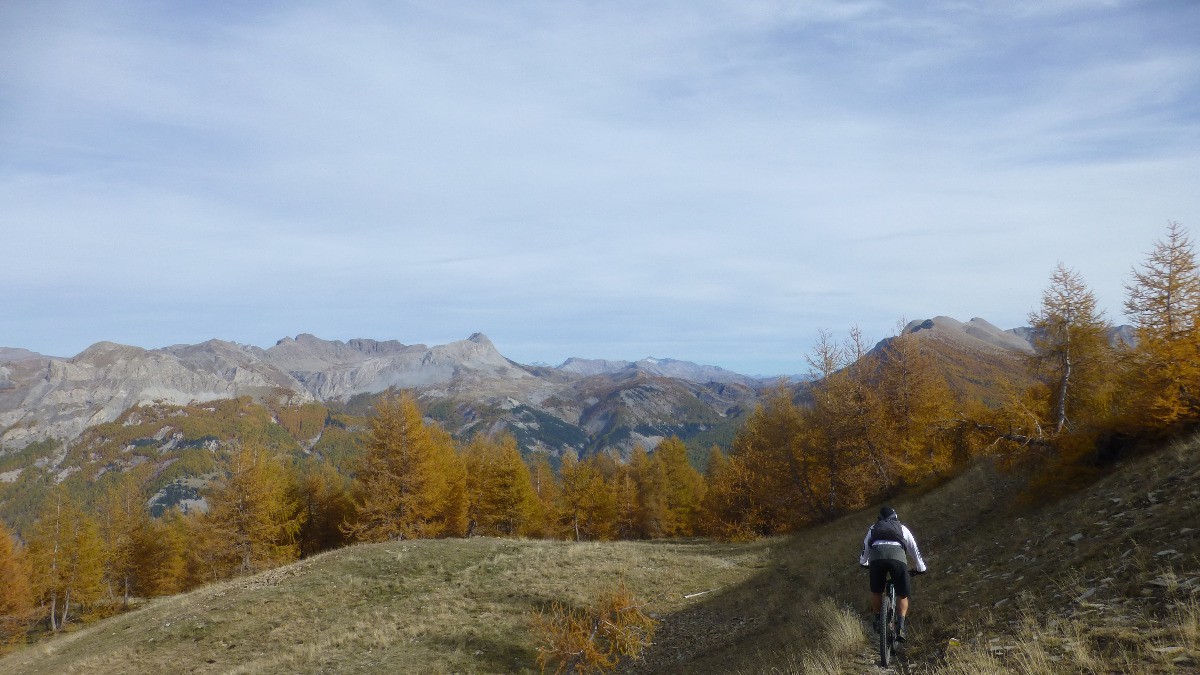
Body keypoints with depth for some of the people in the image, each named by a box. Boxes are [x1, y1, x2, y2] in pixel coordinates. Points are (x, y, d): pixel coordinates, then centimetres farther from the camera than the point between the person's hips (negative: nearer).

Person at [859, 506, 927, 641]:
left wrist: (863, 563, 60)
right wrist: (920, 568, 51)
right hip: (897, 557, 0)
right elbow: (914, 549, 38)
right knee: (902, 595, 14)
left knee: (876, 591, 24)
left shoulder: (873, 528, 34)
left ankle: (878, 620, 24)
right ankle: (900, 626, 1)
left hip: (876, 557, 1)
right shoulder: (902, 528, 33)